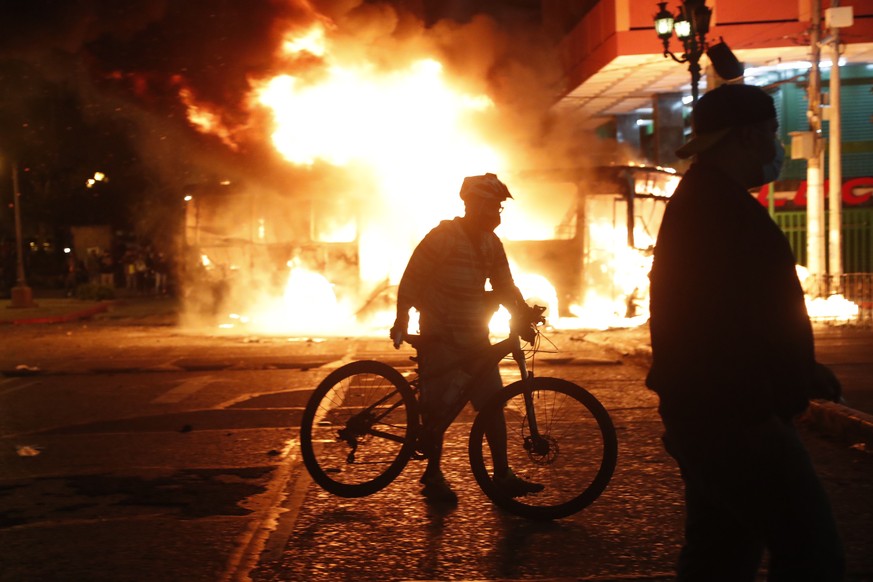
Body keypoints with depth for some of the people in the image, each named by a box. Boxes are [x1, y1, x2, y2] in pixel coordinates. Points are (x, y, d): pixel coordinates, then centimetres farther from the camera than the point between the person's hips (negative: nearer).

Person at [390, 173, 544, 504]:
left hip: (475, 336, 6)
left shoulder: (491, 243, 8)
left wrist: (525, 313, 0)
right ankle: (433, 477, 13)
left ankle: (502, 475, 9)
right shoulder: (442, 237, -12)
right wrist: (402, 319, -15)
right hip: (440, 337, -6)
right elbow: (412, 279, -10)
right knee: (438, 408, -1)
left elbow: (504, 286, 13)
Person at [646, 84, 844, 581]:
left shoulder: (699, 202, 17)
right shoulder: (722, 209, -17)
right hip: (733, 423, -11)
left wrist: (800, 371, 21)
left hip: (705, 414, 11)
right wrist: (760, 414, -21)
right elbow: (723, 326, -25)